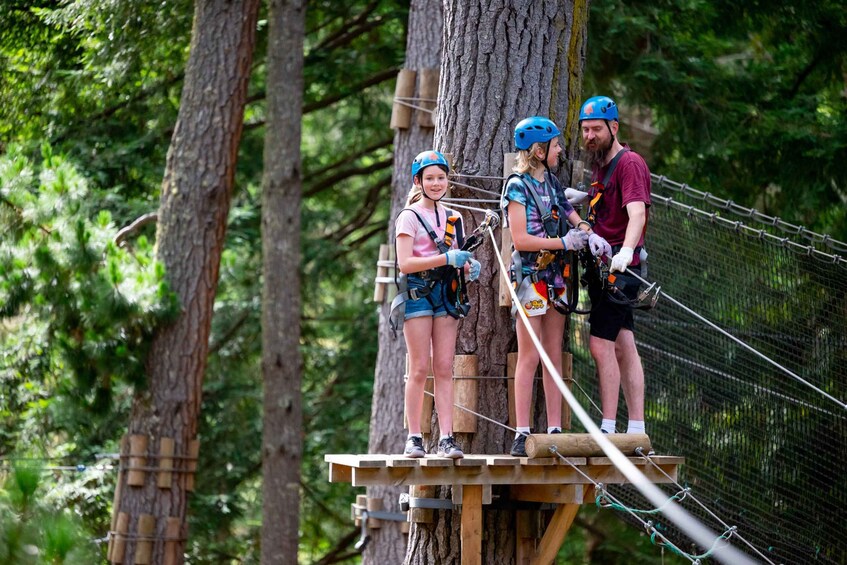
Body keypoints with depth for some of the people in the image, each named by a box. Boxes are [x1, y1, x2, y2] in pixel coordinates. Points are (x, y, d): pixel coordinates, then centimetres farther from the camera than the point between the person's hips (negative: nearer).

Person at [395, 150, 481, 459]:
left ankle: (447, 438, -5)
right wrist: (446, 259, -21)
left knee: (444, 368, -1)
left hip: (446, 293, 4)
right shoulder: (409, 217, -2)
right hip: (417, 292, -4)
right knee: (420, 369, -5)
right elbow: (405, 263, -13)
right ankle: (414, 437, 0)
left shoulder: (452, 218, 15)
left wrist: (469, 265, 1)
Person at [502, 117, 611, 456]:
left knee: (554, 356, 6)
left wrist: (589, 234, -6)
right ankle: (522, 435, -5)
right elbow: (521, 239, -15)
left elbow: (572, 216, 15)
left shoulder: (551, 183, 13)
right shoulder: (518, 186, -9)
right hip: (530, 274, -7)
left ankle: (554, 430, 8)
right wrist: (565, 242, -13)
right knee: (530, 356, -7)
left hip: (555, 274, 7)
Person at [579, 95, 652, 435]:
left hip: (620, 265, -10)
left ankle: (608, 429, -13)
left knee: (601, 344, -13)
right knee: (623, 346, 8)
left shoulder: (629, 163, -13)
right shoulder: (600, 164, 17)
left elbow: (637, 213, -28)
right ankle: (636, 430, 8)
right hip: (604, 264, 10)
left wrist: (626, 250, -43)